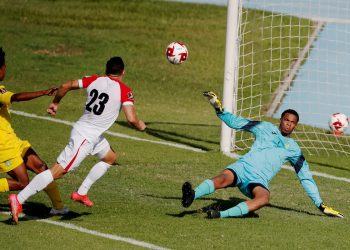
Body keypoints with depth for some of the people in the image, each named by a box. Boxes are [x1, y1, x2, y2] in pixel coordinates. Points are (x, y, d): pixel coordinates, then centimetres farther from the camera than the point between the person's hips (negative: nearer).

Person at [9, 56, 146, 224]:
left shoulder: (94, 80, 6)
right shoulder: (124, 91, -12)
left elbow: (65, 86, 5)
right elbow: (131, 119, -20)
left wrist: (55, 103, 21)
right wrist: (141, 126, 2)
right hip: (85, 137, -8)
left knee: (110, 158, 28)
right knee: (58, 171, -11)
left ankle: (81, 193, 24)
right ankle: (18, 199, -16)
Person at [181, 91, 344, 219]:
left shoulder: (293, 149, 23)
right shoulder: (266, 128, 20)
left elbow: (306, 178, 27)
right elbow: (235, 122, 20)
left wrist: (321, 205, 24)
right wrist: (218, 107, 4)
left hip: (259, 181, 0)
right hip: (243, 167, 0)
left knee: (264, 197, -38)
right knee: (224, 178, -36)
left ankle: (221, 215, -56)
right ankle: (191, 196, -64)